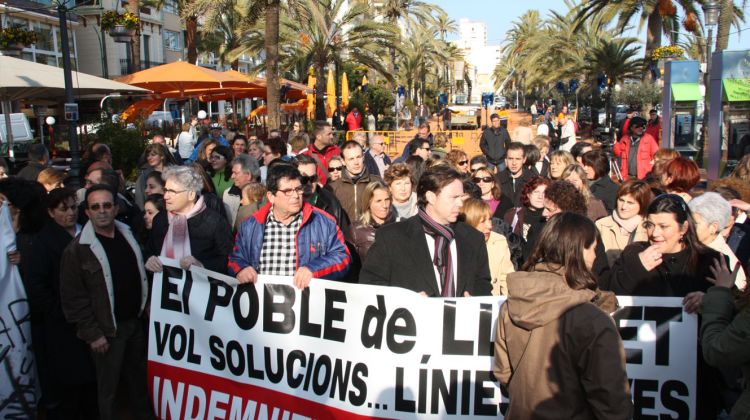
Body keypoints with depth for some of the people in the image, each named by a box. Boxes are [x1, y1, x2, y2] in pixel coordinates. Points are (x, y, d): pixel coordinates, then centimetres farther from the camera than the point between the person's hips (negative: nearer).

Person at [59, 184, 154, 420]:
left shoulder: (128, 235, 5)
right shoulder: (77, 250, -13)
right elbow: (73, 298, -13)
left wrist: (147, 294, 9)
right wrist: (92, 333, -15)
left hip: (136, 321, 5)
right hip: (107, 330, -5)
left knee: (139, 377, 18)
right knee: (108, 386, 6)